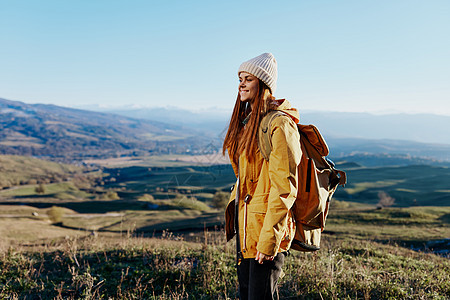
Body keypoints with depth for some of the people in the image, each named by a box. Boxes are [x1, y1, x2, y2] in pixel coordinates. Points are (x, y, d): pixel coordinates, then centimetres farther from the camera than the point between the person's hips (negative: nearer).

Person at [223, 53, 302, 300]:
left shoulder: (279, 124, -15)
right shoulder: (247, 121, 13)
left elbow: (284, 188, -19)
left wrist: (269, 238, -21)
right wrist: (234, 211, 15)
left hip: (266, 225, -9)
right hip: (245, 224, 9)